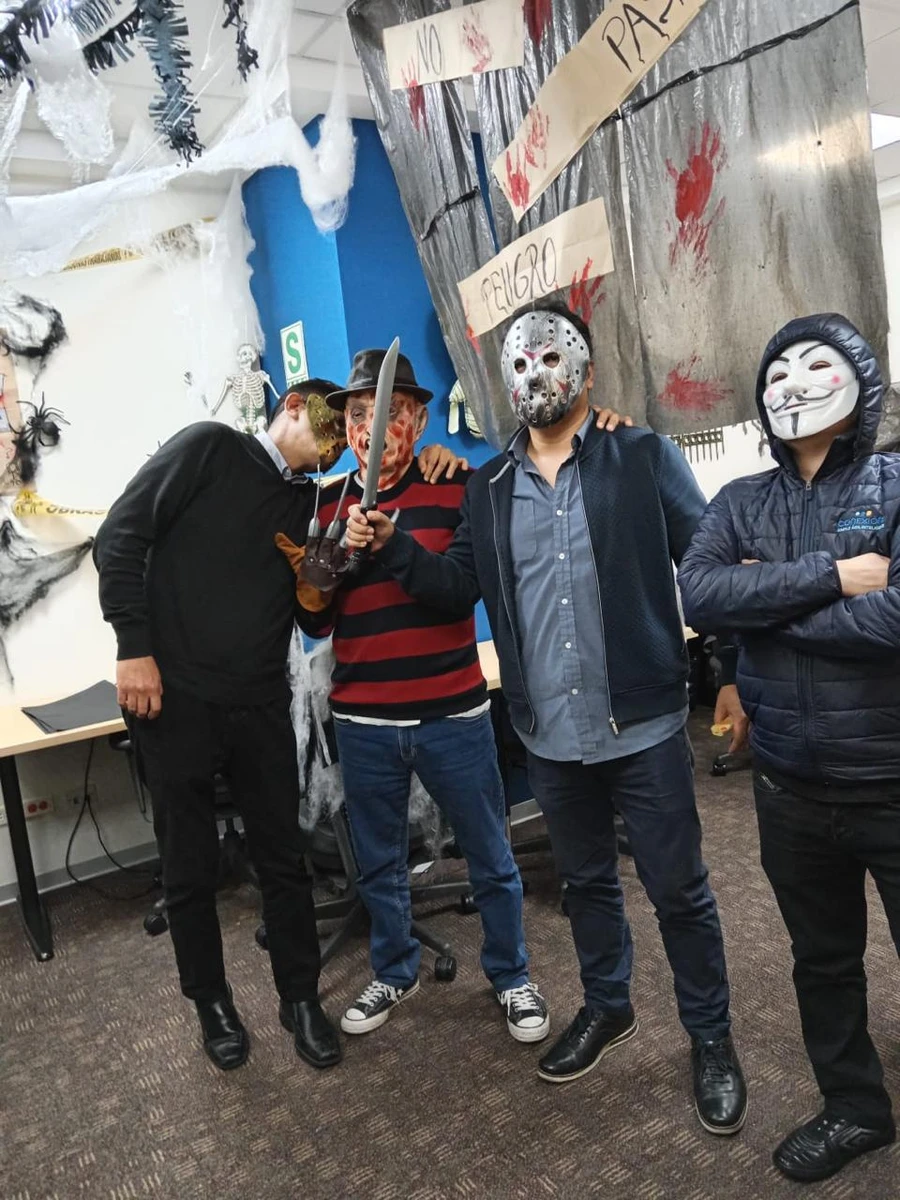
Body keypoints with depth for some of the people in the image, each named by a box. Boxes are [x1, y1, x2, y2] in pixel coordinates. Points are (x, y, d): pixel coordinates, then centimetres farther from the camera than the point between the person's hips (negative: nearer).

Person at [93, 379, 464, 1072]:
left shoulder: (313, 503, 12)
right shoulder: (210, 448, -2)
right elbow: (121, 537, -6)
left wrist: (427, 470, -4)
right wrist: (134, 646, -13)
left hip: (261, 704, 4)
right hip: (173, 696, -4)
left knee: (283, 858, 10)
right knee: (190, 867, 9)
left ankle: (301, 998, 29)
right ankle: (212, 1002, 30)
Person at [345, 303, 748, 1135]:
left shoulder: (644, 458, -3)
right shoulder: (489, 488, 8)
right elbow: (456, 588, 8)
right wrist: (391, 545, -7)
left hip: (642, 723, -3)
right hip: (551, 733, 4)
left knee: (678, 887, 9)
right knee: (586, 880, 21)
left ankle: (711, 1037, 31)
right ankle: (607, 1007, 44)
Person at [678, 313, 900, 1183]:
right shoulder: (740, 505, 3)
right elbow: (697, 596, -15)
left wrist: (765, 605, -14)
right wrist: (829, 577, -20)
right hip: (788, 784, 4)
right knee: (822, 958, 21)